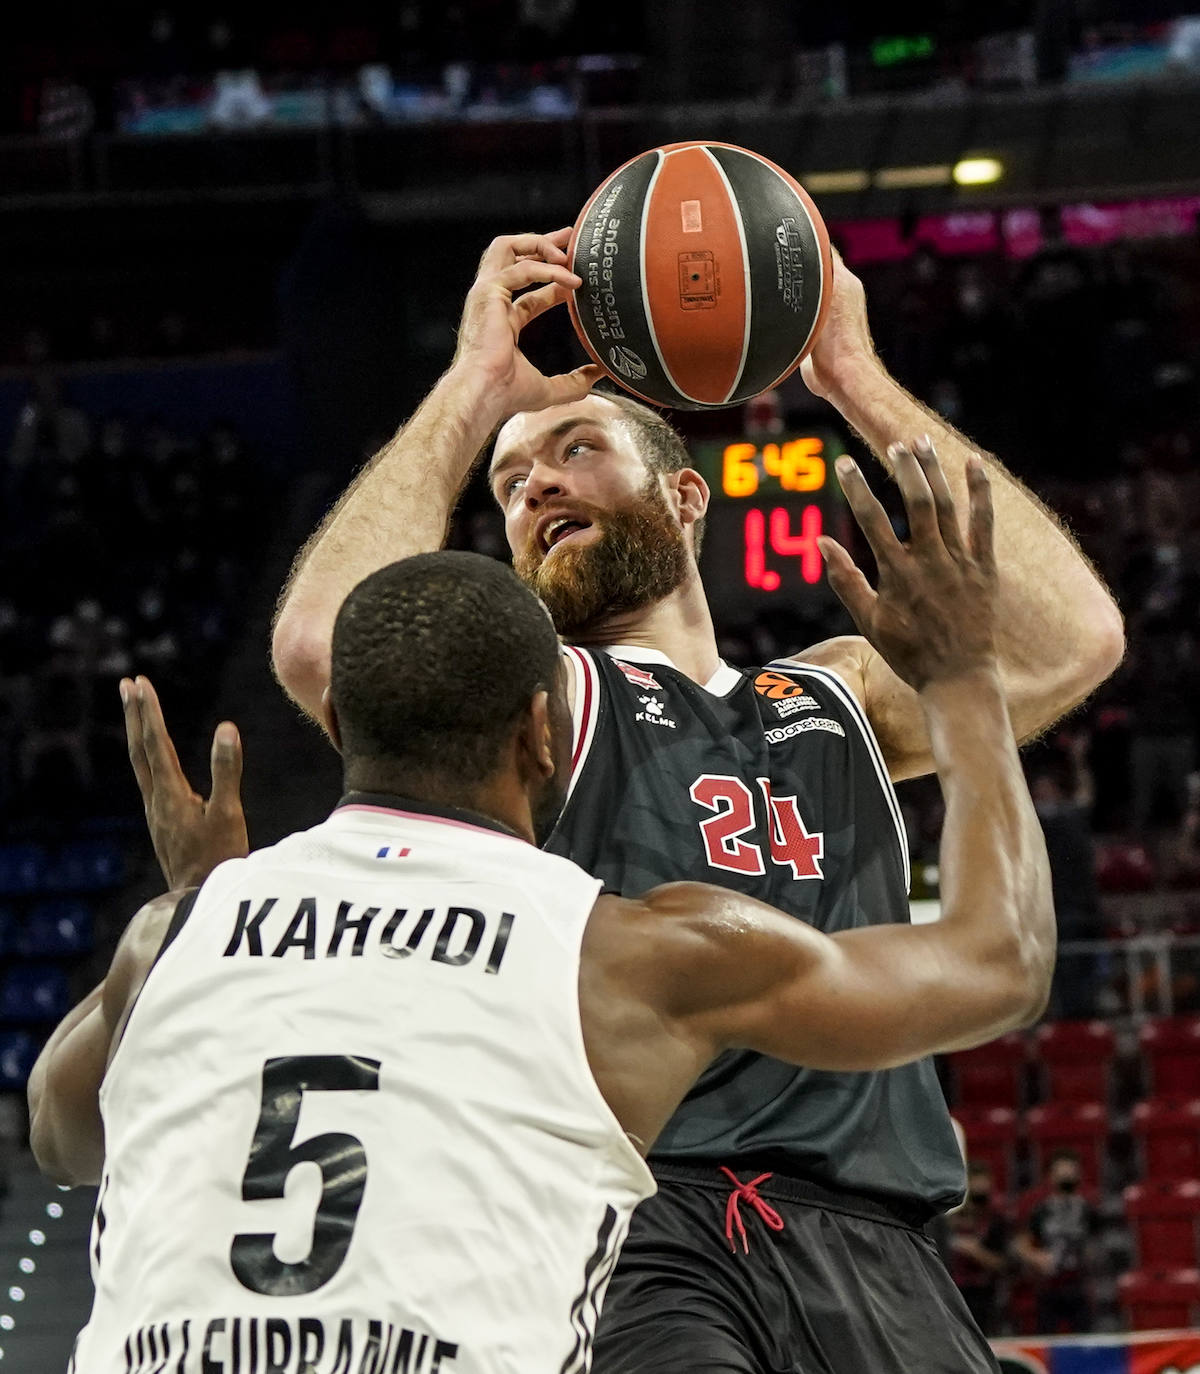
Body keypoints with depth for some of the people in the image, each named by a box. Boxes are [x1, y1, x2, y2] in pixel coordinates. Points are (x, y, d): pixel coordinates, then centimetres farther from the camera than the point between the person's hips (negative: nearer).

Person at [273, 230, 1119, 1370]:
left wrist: (860, 386, 15)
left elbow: (1073, 639, 12)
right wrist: (476, 387, 5)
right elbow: (325, 645, -7)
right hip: (633, 1229, -4)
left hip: (867, 1248, 4)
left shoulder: (840, 698, 28)